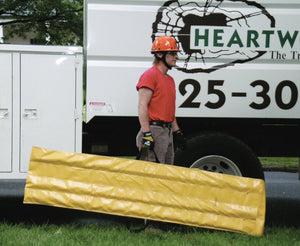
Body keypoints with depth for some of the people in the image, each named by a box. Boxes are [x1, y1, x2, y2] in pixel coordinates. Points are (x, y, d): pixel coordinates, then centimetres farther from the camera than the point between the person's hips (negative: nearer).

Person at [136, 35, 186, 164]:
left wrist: (177, 131, 23)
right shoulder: (149, 75, -10)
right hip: (154, 130, -10)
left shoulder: (170, 79, 20)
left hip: (168, 132, 10)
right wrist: (146, 134, -22)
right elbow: (142, 106, -16)